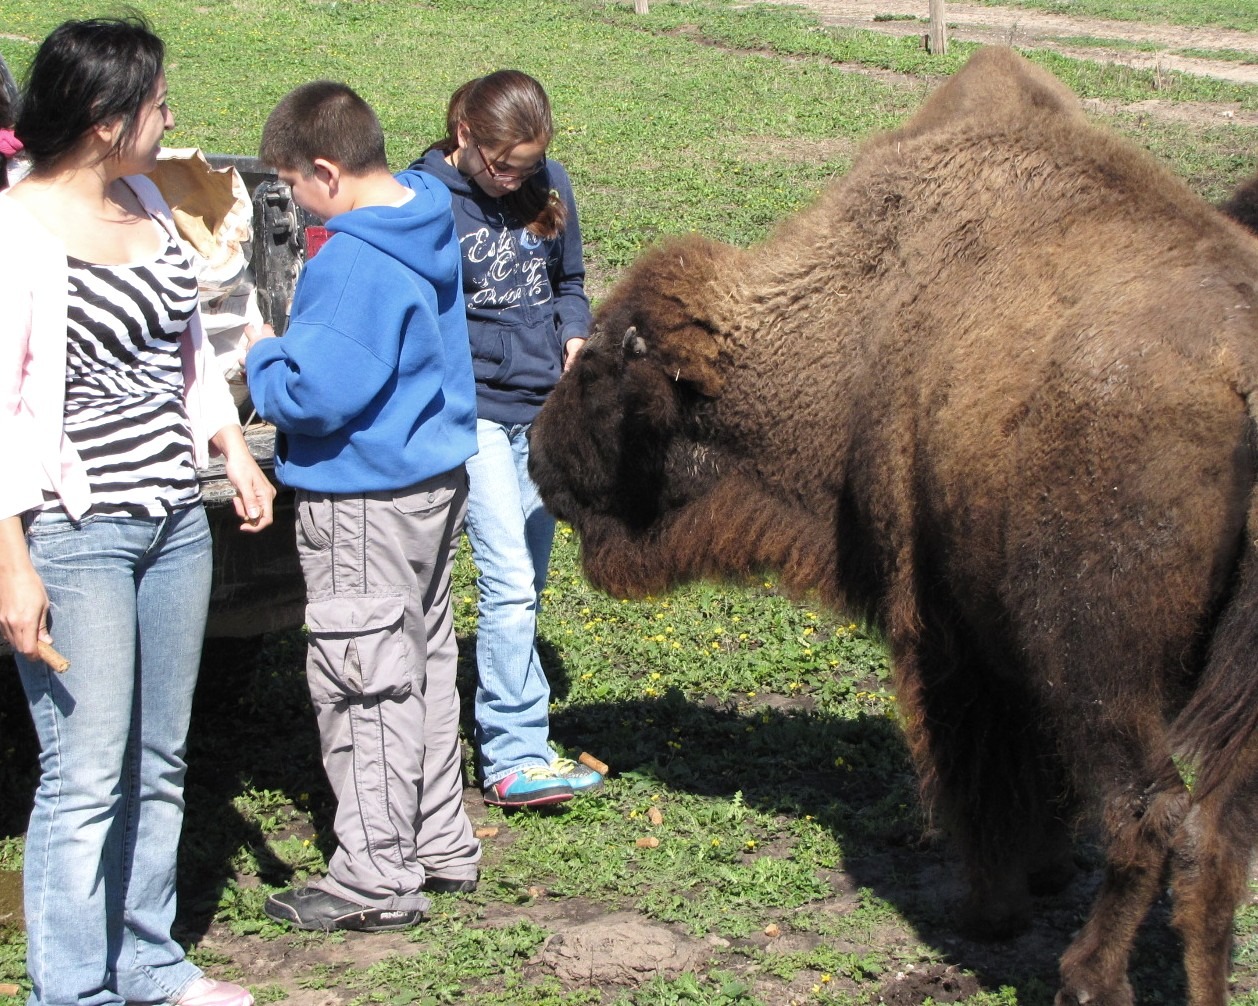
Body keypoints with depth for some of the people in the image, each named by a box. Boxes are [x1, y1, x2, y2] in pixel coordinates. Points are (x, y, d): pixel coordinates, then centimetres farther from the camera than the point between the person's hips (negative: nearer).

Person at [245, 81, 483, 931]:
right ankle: (440, 844, 30)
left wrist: (262, 354, -7)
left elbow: (317, 392, -26)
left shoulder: (352, 261, -23)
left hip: (366, 500, -10)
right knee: (426, 661, 18)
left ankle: (378, 878, 8)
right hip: (437, 475, 10)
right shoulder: (429, 223, 7)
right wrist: (293, 343, 13)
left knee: (364, 681, 0)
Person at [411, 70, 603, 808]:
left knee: (524, 586, 10)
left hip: (546, 407, 5)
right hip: (474, 409, -5)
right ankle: (516, 759, -7)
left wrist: (576, 334, -1)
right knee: (509, 583, -12)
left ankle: (503, 734, 22)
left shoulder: (550, 185, 6)